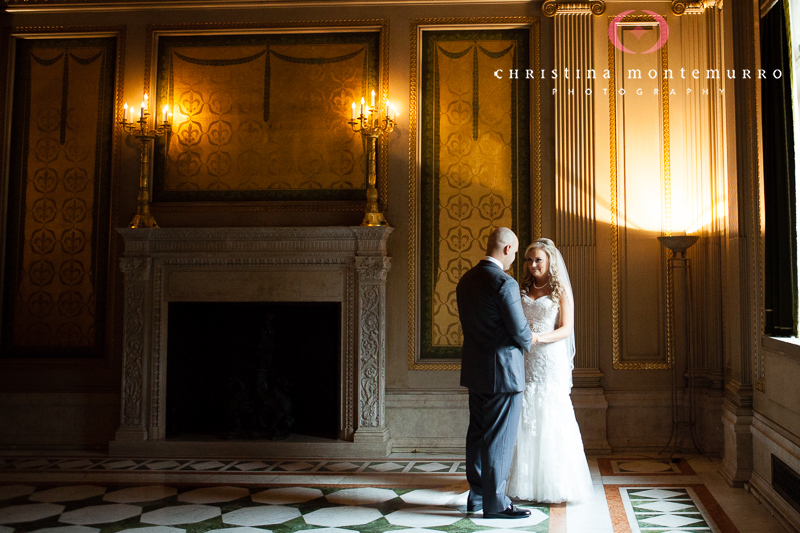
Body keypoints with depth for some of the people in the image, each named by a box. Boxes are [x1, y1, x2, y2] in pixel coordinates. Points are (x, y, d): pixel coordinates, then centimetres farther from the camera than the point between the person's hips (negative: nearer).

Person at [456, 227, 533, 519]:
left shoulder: (466, 279, 7)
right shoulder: (505, 283, -19)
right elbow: (520, 331, -19)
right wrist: (527, 341, 5)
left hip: (474, 369, 8)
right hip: (502, 371, -8)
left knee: (478, 433, 16)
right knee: (499, 438, 1)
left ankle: (476, 496, 27)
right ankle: (495, 503, 10)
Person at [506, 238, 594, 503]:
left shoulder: (561, 290, 2)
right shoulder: (522, 290, 13)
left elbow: (566, 329, -5)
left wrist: (539, 337, -20)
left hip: (551, 361, -3)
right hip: (525, 361, 3)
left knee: (552, 417, -4)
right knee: (526, 418, 1)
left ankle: (555, 483, 6)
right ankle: (527, 480, 9)